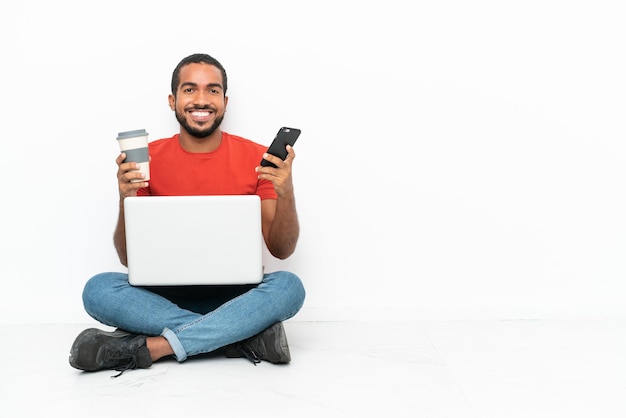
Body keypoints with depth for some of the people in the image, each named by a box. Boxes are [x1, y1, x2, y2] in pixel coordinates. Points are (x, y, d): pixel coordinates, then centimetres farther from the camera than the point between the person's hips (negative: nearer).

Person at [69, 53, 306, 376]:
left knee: (289, 286, -30)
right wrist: (125, 201, -19)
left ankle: (150, 347, -28)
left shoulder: (256, 158, -1)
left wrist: (286, 195, -20)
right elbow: (129, 258, 0)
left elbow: (281, 250, -2)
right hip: (166, 296, 1)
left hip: (235, 296, -1)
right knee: (98, 289, -26)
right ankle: (247, 334, -27)